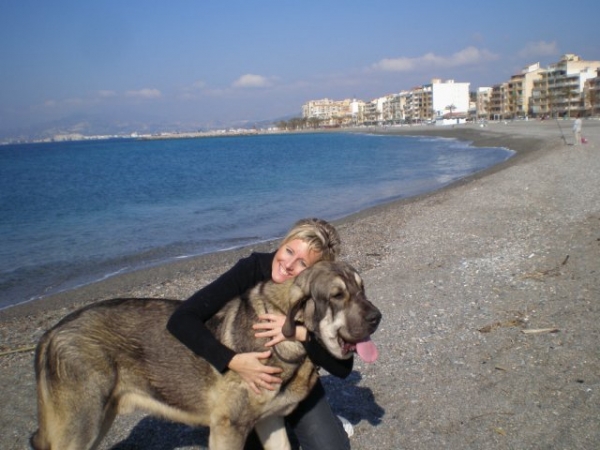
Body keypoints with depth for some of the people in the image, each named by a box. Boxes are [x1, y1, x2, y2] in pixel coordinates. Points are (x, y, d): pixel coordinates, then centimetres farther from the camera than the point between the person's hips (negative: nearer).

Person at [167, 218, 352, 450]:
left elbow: (343, 367, -26)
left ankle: (290, 419, 18)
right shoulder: (251, 269, -26)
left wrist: (302, 333, -41)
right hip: (244, 377, -1)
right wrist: (233, 360, -41)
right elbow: (181, 319, -31)